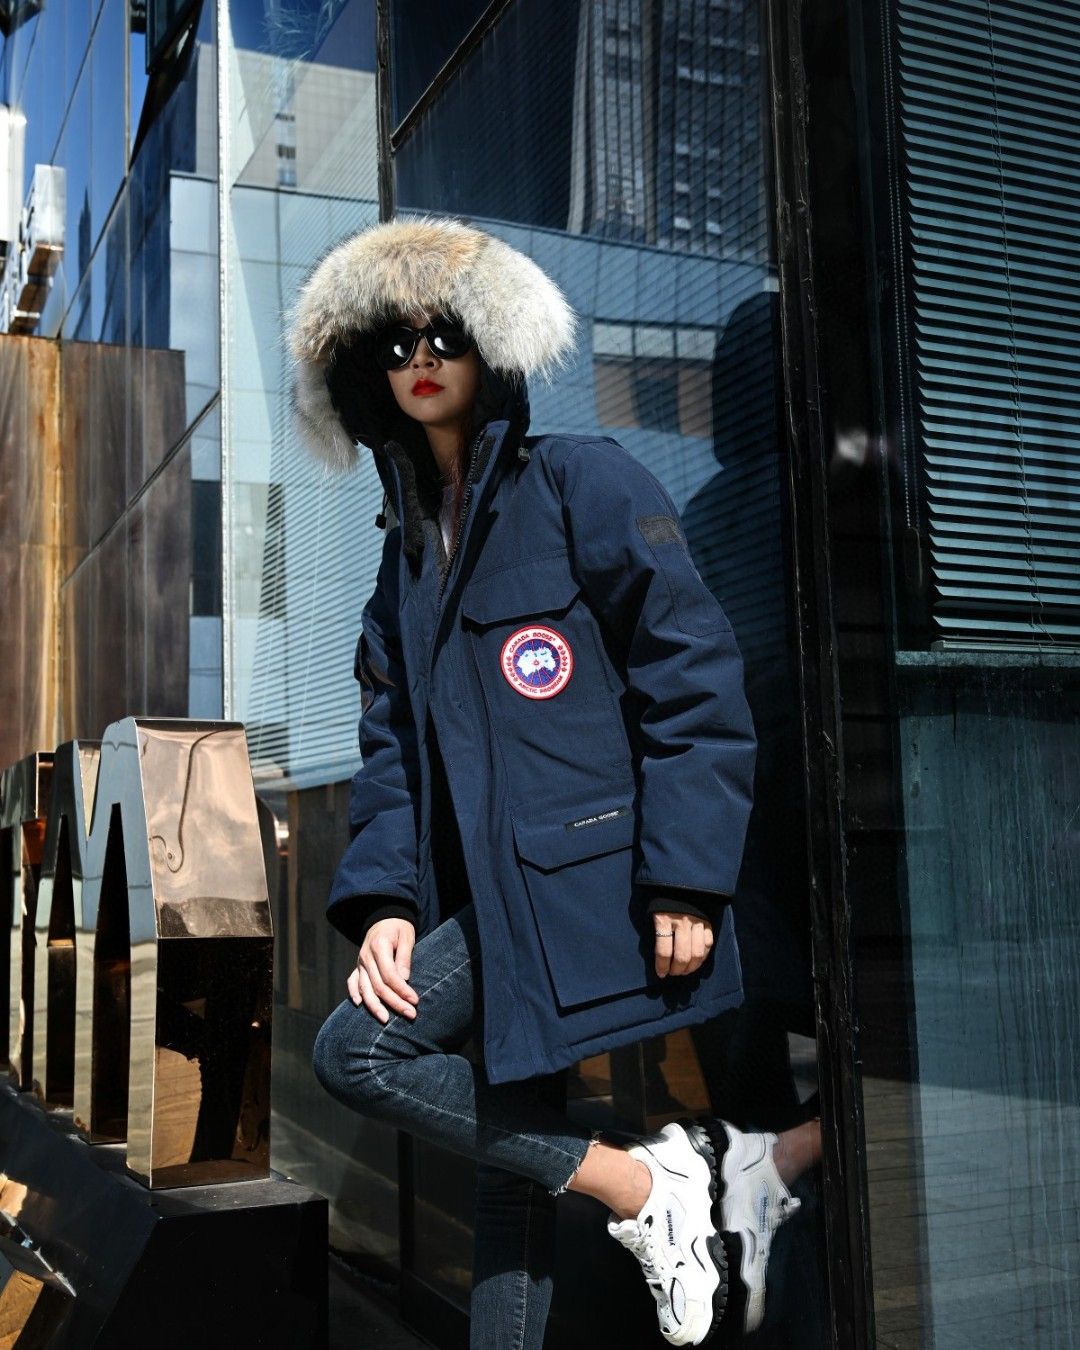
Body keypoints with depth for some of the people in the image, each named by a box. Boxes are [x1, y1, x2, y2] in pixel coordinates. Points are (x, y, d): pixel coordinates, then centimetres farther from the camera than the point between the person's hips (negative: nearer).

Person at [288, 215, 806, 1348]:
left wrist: (685, 881, -16)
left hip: (587, 870, -7)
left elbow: (693, 683, -10)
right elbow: (393, 745, 14)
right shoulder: (406, 548, 18)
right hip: (489, 899, 7)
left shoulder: (585, 485, -3)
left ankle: (655, 1186, -6)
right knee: (506, 1134, 7)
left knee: (353, 1051, -17)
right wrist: (382, 901, -1)